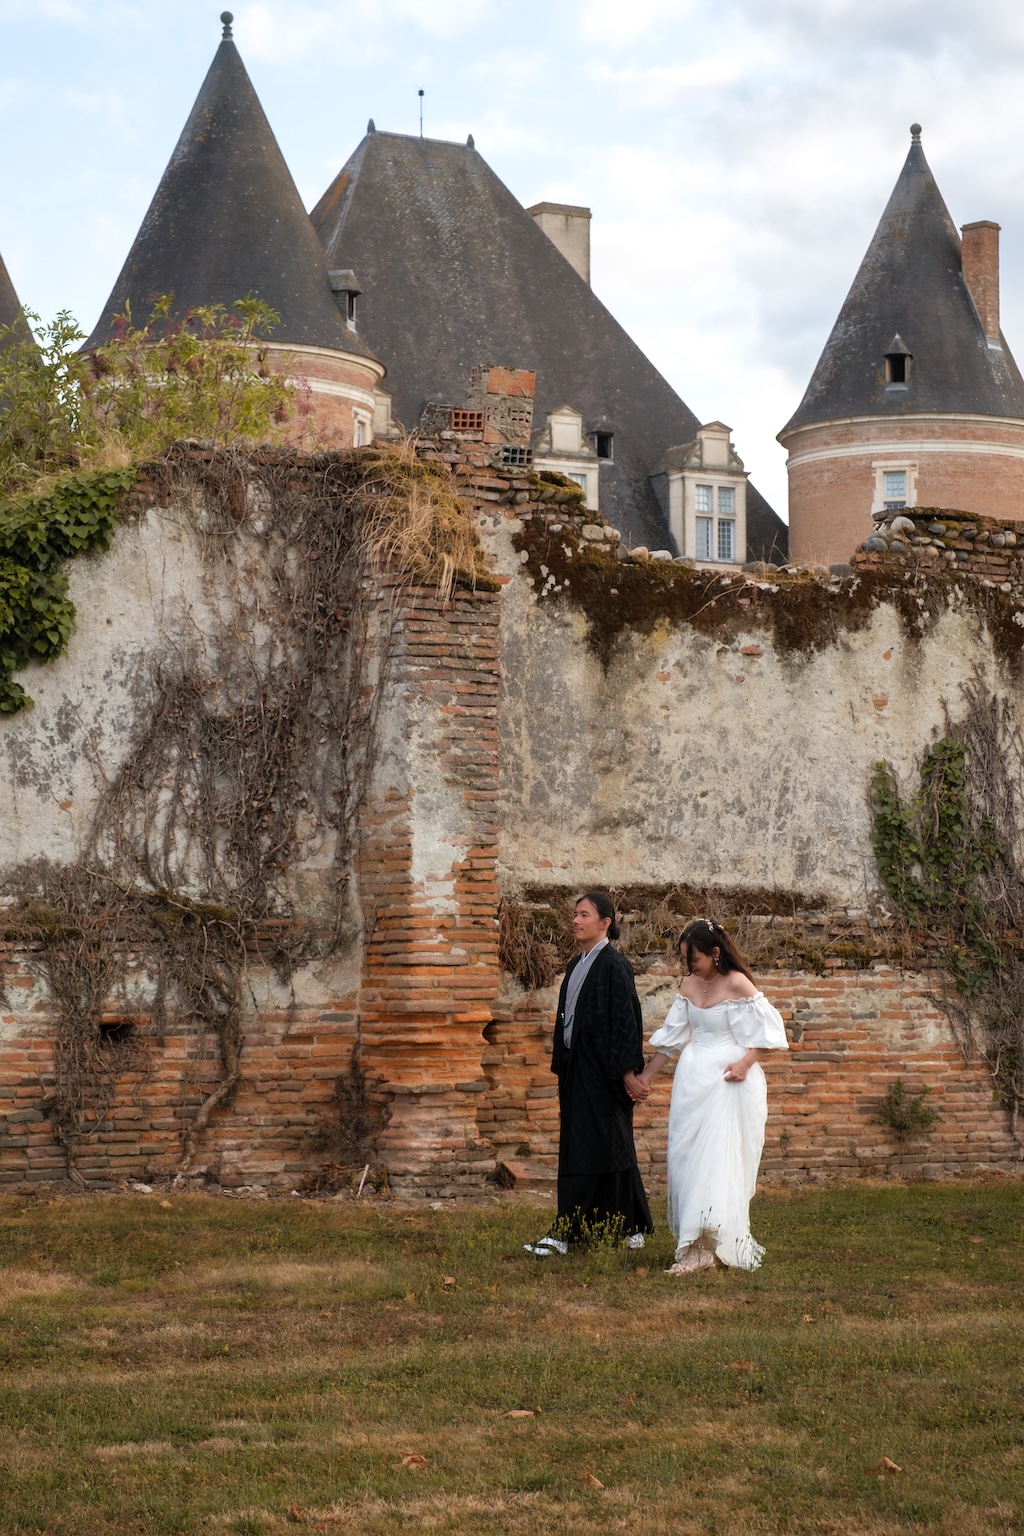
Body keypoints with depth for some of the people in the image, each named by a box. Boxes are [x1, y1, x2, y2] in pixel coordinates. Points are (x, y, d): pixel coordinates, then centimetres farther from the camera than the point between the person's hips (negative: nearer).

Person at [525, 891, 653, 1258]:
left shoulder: (614, 965, -11)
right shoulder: (577, 965, 14)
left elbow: (626, 1020, -15)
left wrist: (627, 1071, -18)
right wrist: (562, 1069, 18)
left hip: (603, 1071, -9)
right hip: (577, 1069, 9)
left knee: (586, 1149, -7)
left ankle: (565, 1234, -8)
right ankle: (630, 1229, 18)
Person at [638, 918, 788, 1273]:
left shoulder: (737, 985, -11)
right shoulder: (689, 985, 8)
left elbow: (764, 1029, -8)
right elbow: (672, 1035, 15)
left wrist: (745, 1062, -21)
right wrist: (647, 1074, 16)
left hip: (728, 1080, -7)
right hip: (693, 1079, 7)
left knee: (718, 1160, -9)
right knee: (686, 1158, 5)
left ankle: (707, 1248, -10)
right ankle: (694, 1241, 11)